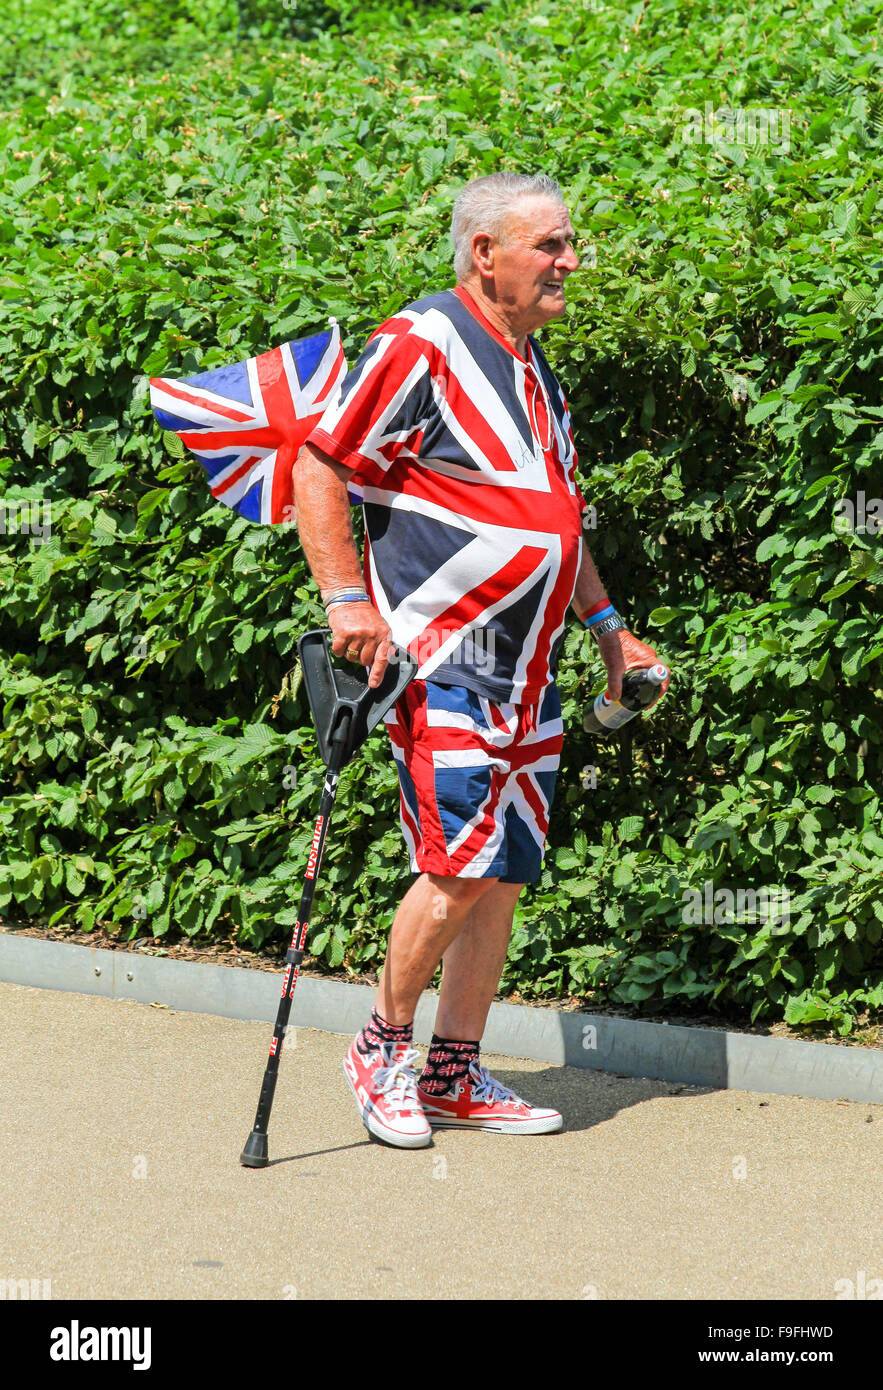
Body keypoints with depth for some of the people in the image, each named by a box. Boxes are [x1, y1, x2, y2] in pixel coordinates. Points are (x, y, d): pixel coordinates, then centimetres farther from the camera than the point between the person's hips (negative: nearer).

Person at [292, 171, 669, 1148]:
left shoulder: (533, 368, 17)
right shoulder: (420, 346, -10)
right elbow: (317, 467, -11)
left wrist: (604, 621, 25)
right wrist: (347, 598, -17)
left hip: (525, 677, 8)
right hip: (440, 663, -8)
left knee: (503, 873, 8)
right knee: (460, 864, -13)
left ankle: (453, 1075, 17)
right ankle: (382, 1049, 7)